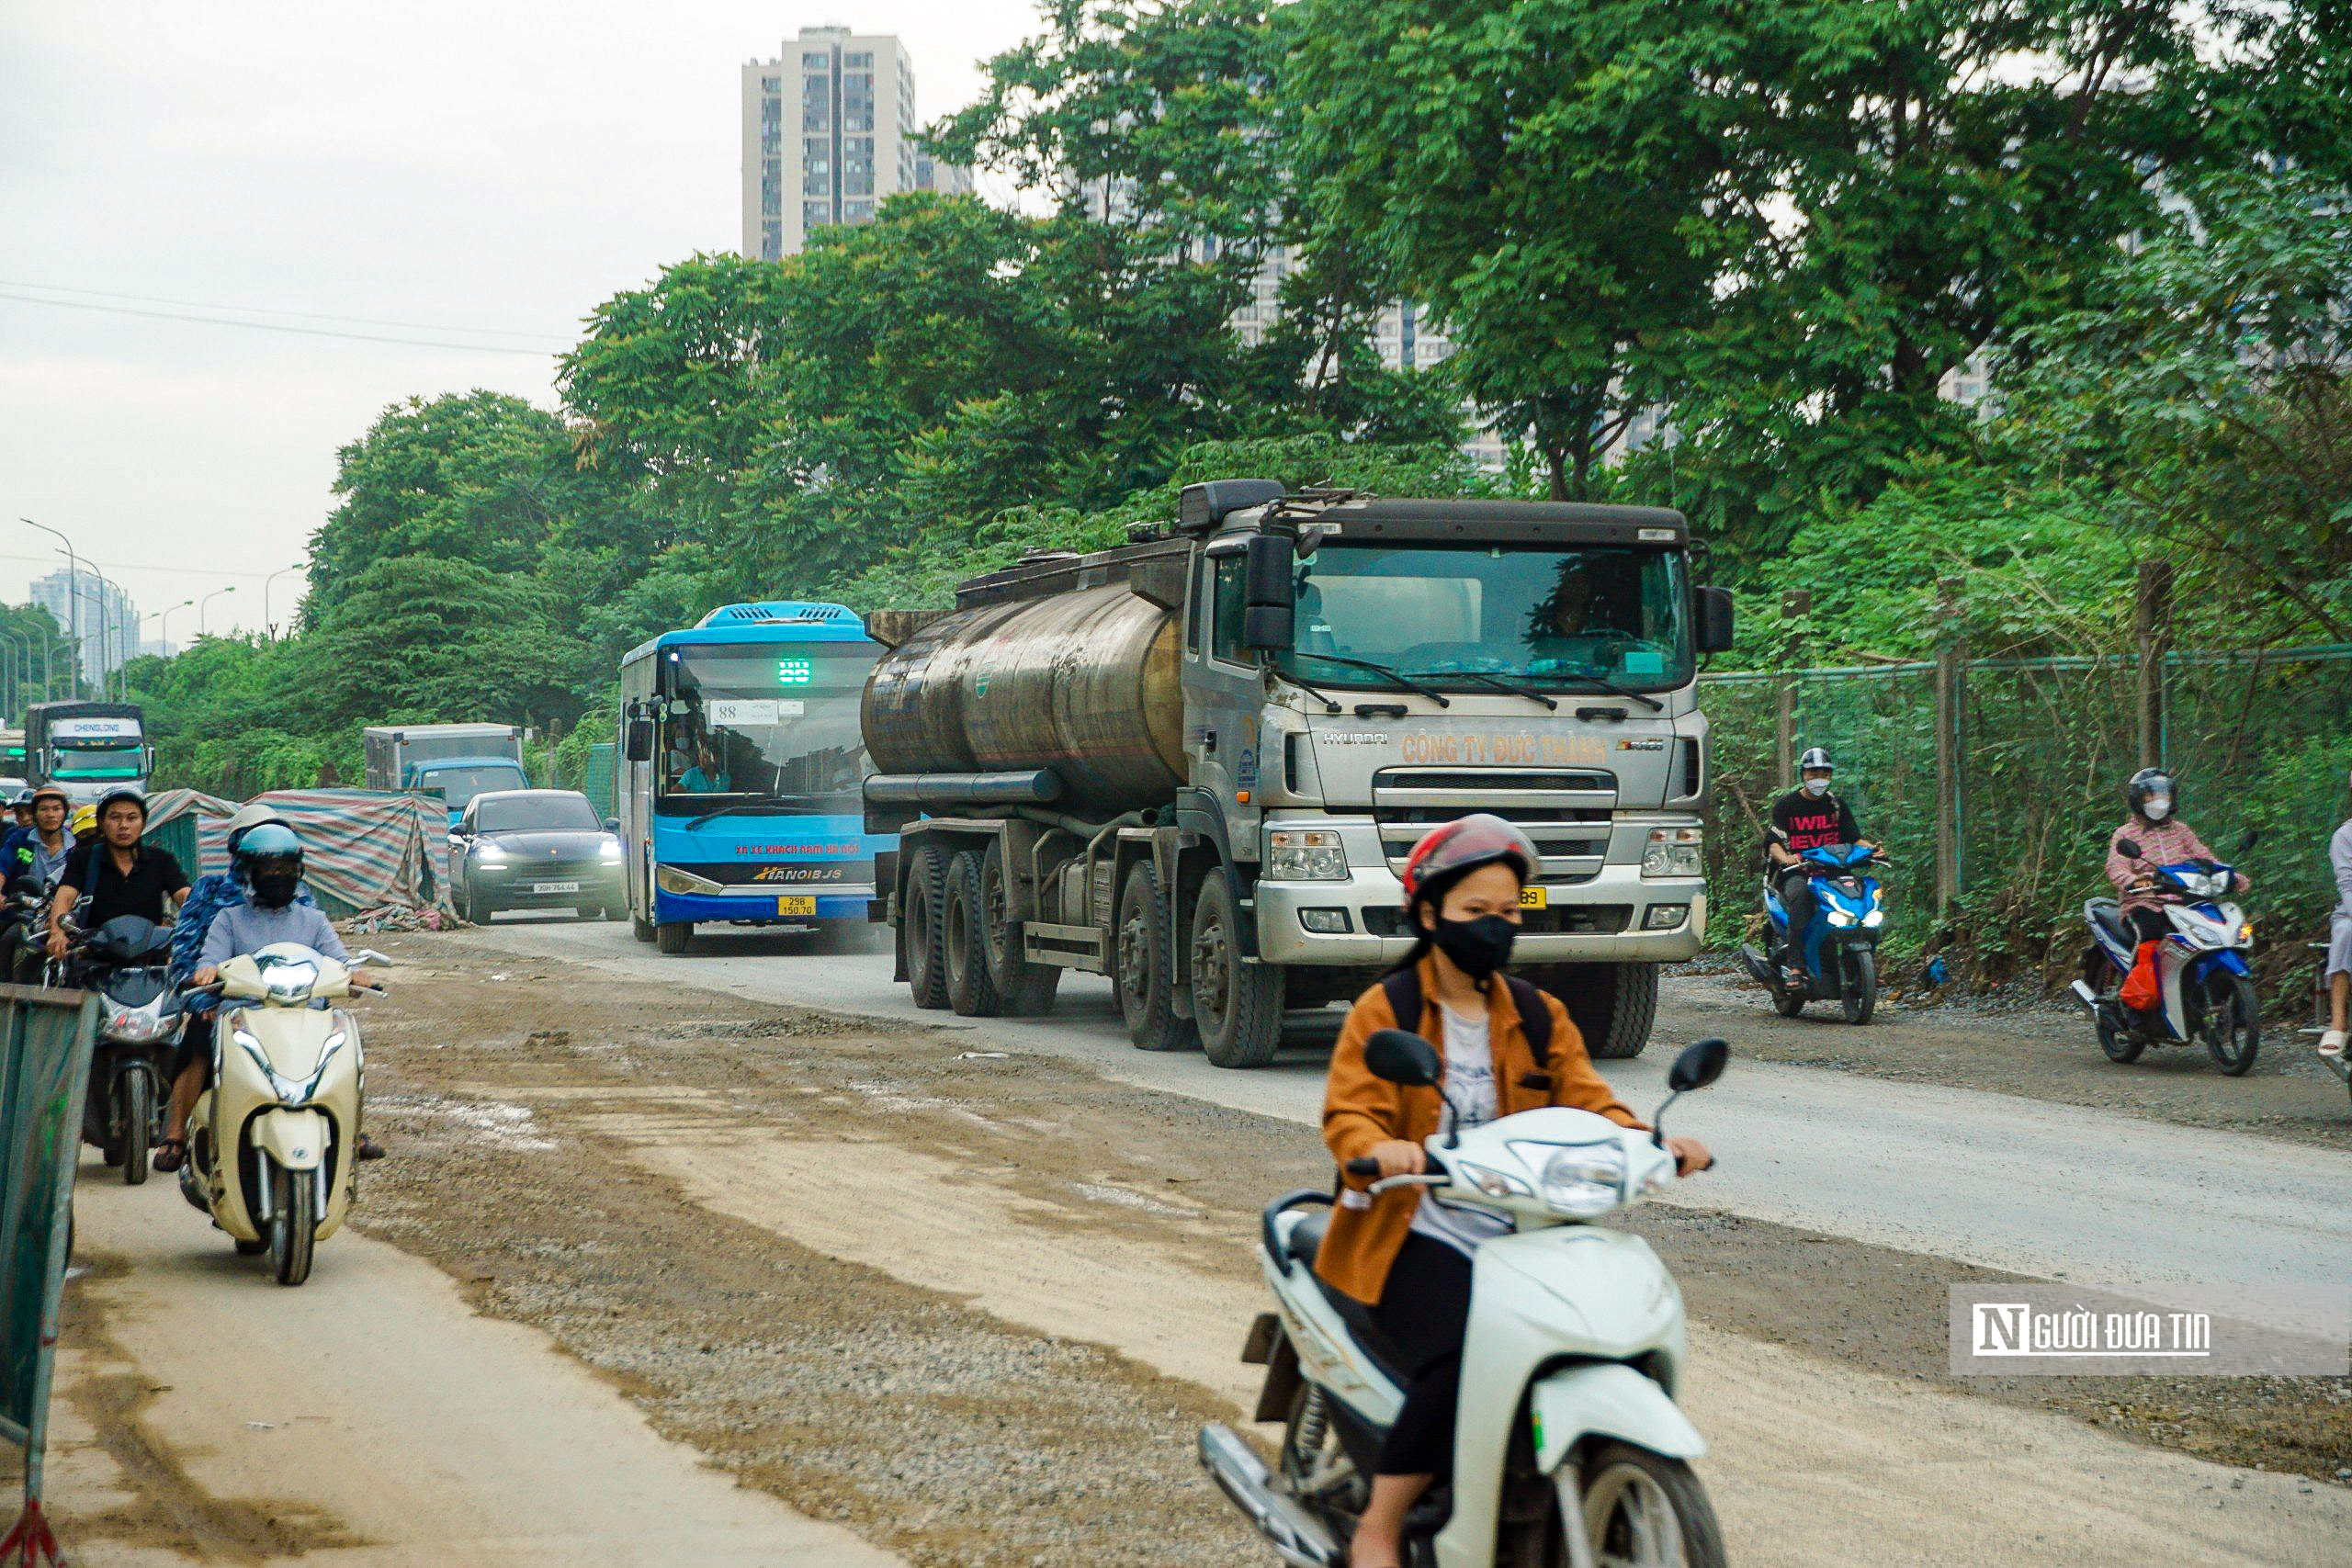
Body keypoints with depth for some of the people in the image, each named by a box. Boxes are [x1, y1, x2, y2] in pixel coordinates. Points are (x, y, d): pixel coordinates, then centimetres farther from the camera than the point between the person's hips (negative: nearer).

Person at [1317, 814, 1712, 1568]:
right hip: (1418, 1232, -5)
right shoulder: (1385, 1010, 3)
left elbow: (1586, 1102, 7)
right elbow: (1348, 1114, -8)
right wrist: (1381, 1148, -33)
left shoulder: (1539, 1017, 17)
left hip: (1516, 1235, 5)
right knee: (1461, 1362, -31)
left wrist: (1649, 1143, -15)